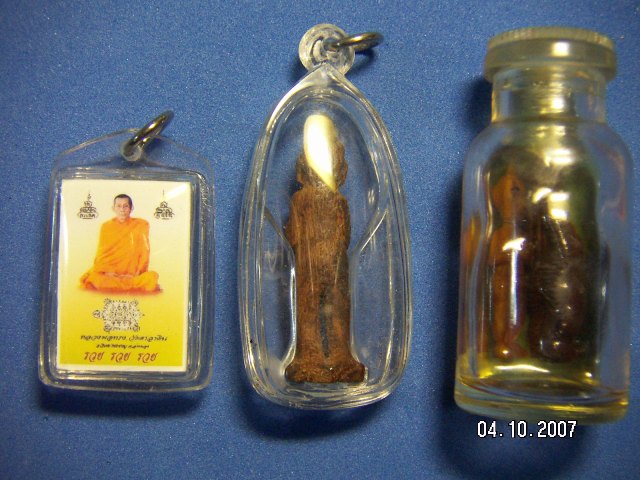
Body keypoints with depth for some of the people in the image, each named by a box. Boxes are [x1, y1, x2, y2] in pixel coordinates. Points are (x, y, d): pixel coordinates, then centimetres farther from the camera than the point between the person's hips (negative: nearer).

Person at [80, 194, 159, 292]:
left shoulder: (141, 225, 4)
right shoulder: (106, 226, 7)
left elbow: (144, 252, 2)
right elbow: (101, 254, 6)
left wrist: (137, 272, -12)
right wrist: (107, 271, -13)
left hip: (133, 274, -1)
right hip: (109, 274, 1)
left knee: (151, 277, -32)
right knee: (92, 278, -31)